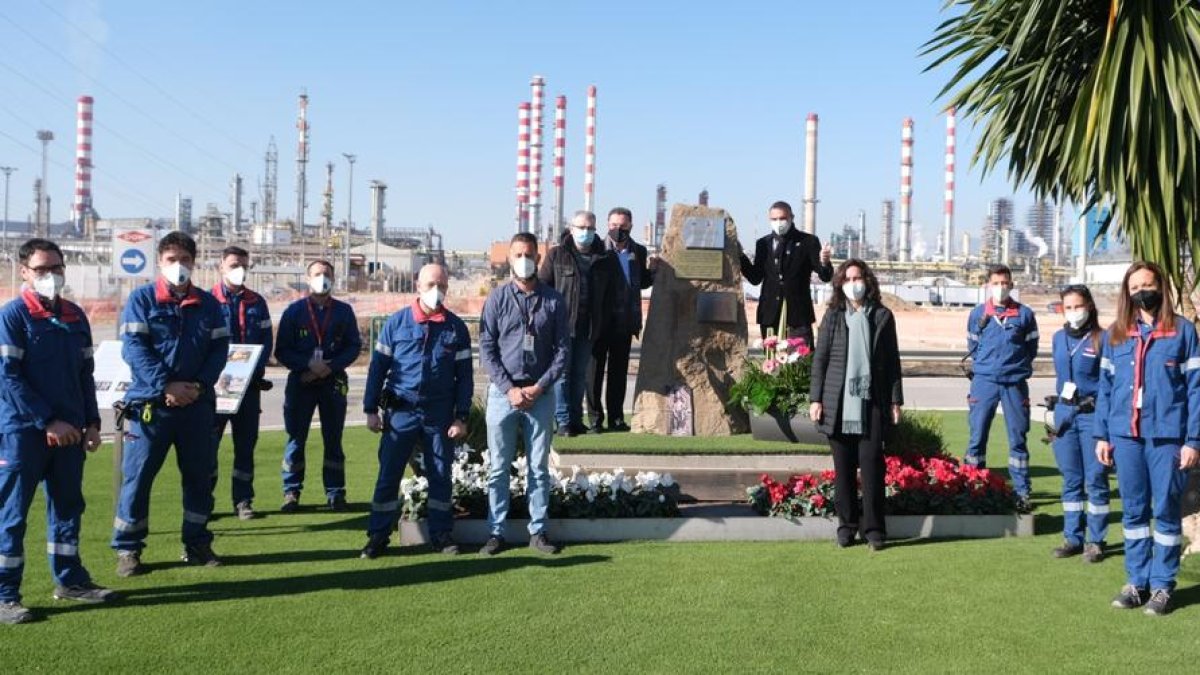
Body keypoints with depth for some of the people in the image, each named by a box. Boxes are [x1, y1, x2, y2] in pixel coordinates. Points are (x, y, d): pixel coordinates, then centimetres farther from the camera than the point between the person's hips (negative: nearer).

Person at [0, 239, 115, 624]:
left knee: (68, 505, 14)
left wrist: (91, 422, 8)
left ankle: (70, 580, 26)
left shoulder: (75, 317, 11)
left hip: (69, 430, 6)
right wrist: (47, 421, -15)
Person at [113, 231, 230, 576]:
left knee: (200, 475, 10)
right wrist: (166, 385, -18)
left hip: (198, 404, 3)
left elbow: (219, 348, 5)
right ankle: (127, 549, 10)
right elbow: (133, 347, -9)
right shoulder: (141, 298, -1)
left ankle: (197, 544, 22)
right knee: (138, 475, 0)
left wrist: (199, 385, -11)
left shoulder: (208, 303, 9)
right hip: (150, 403, -3)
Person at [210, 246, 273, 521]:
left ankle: (243, 500, 13)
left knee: (246, 442, 6)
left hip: (250, 383, 3)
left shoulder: (257, 302, 10)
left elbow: (267, 340, 8)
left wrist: (256, 369, -8)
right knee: (209, 441, -1)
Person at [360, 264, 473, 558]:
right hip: (401, 411, -1)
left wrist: (461, 417, 1)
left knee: (440, 475, 8)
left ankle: (441, 534, 19)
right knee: (388, 474, 0)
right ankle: (378, 536, 9)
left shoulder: (456, 328, 4)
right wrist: (371, 409, -1)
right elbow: (378, 366, 3)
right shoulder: (397, 322, 1)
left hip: (440, 414, 1)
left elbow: (464, 375, 6)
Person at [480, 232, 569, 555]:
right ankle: (496, 532, 11)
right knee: (499, 467, 4)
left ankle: (538, 531, 15)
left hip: (541, 393, 1)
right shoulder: (497, 299, 1)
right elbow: (486, 349, -2)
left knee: (539, 467, 7)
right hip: (503, 392, 0)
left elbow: (563, 347, 2)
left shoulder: (553, 300, 2)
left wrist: (540, 387, -8)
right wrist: (510, 389, -10)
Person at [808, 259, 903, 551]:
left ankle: (874, 528, 3)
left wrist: (895, 400, 4)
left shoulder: (882, 316, 7)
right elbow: (820, 358, 6)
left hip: (871, 403, -1)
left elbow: (893, 360, 8)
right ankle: (846, 525, 14)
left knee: (871, 465, -5)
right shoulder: (833, 316, 8)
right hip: (838, 403, 1)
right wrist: (815, 398, 0)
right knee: (843, 468, 5)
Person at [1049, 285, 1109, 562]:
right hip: (1065, 414, 5)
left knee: (1095, 479, 0)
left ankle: (1095, 541, 9)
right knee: (1071, 479, 10)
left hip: (1093, 415, -5)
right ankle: (1072, 538, 18)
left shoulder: (1102, 339, -6)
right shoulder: (1059, 338, 12)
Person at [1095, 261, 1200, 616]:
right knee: (1133, 511, 9)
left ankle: (1162, 585, 13)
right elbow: (1105, 387, 12)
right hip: (1125, 435, 3)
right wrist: (1101, 435, 7)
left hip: (1167, 435, -3)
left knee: (1166, 511, 4)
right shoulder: (1116, 334, 11)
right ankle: (1136, 581, 18)